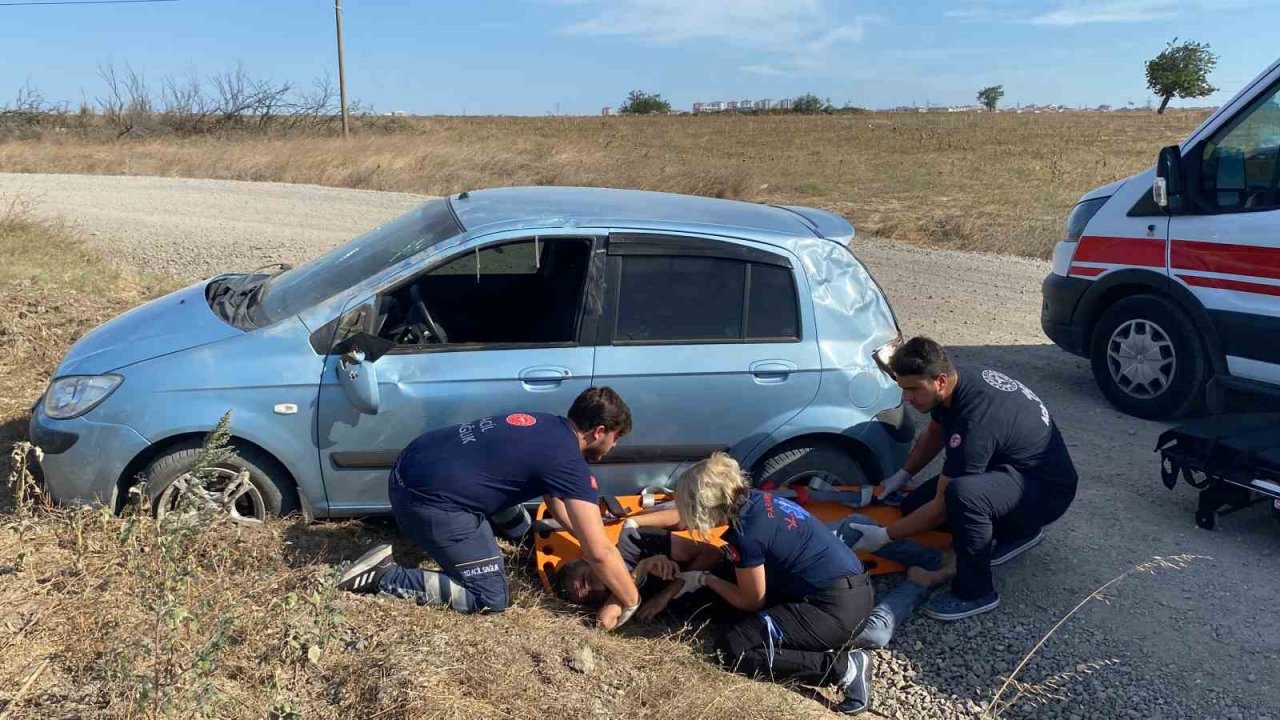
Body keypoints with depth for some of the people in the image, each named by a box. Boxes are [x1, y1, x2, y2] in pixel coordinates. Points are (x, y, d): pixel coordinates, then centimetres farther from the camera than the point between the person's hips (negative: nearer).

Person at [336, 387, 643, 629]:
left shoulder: (546, 426, 15)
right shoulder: (568, 462, -11)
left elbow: (559, 506, 29)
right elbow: (599, 552, -12)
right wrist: (631, 601, 1)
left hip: (409, 469, 9)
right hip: (429, 499, -9)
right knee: (490, 598, -1)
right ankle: (385, 576, -4)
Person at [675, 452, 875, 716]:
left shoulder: (746, 535, -18)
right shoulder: (755, 500, 5)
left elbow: (752, 602, -4)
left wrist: (705, 579, 8)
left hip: (837, 609, -9)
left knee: (731, 647, -9)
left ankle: (843, 666, -11)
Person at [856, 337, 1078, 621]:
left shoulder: (975, 421, -35)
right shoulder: (956, 381, -9)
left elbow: (943, 507, -28)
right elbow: (934, 434, 14)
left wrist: (885, 536, -20)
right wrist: (901, 477, 6)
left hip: (1048, 488, -9)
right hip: (1011, 469, 10)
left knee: (962, 494, -39)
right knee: (915, 507, 4)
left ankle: (975, 593, -17)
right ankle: (1017, 530, 17)